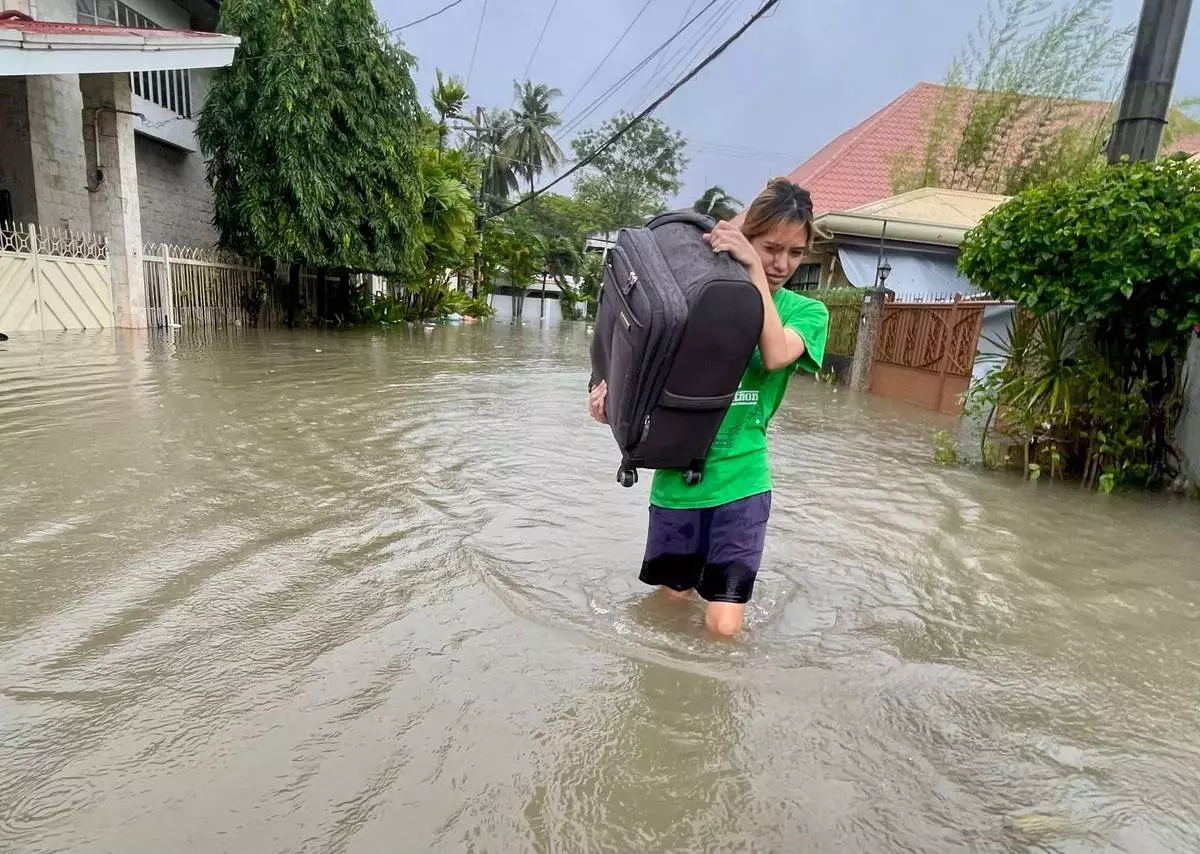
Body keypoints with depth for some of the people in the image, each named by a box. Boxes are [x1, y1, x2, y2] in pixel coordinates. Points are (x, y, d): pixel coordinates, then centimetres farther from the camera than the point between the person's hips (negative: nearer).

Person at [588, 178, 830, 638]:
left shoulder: (806, 311, 2)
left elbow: (776, 355, -20)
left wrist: (753, 269, -20)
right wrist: (612, 393, -15)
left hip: (741, 481, -1)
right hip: (678, 477, 1)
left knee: (723, 627, -2)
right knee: (671, 600, 15)